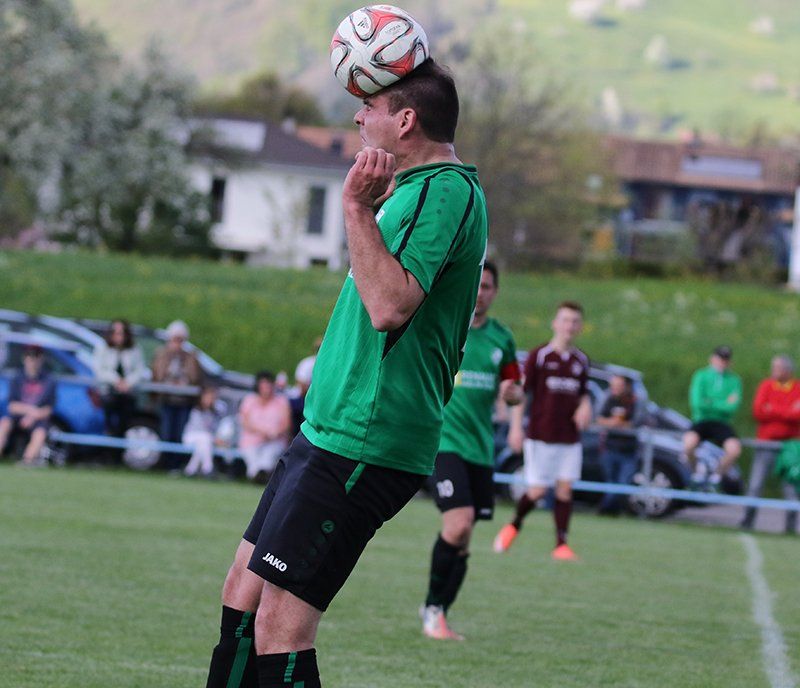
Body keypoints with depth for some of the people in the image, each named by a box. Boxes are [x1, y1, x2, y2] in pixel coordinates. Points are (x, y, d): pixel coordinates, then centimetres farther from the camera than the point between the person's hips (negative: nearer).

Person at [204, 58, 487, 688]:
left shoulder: (446, 191, -15)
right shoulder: (416, 187, 18)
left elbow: (390, 304, -28)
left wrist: (357, 206, -25)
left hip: (361, 447, -11)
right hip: (328, 430, 11)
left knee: (280, 625, -14)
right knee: (243, 591, 16)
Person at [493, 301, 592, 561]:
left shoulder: (581, 361, 9)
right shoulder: (539, 356, -5)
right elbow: (520, 392, -4)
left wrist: (585, 407, 0)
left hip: (570, 438, 4)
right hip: (541, 435, -4)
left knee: (565, 487, -3)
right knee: (538, 490, -4)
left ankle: (561, 543, 0)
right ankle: (514, 525, 23)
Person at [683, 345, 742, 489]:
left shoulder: (734, 380, 8)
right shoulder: (701, 376, 4)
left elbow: (732, 408, -5)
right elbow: (697, 403, -9)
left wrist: (711, 403, -7)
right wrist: (723, 404, -4)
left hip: (721, 423, 1)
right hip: (701, 421, -1)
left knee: (735, 449, -29)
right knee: (689, 443, -35)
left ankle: (716, 475, 1)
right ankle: (696, 472, -3)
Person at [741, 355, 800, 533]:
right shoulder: (766, 386, 4)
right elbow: (758, 412, -8)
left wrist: (773, 410, -14)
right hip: (766, 442, 0)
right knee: (755, 486, -4)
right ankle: (747, 522, 1)